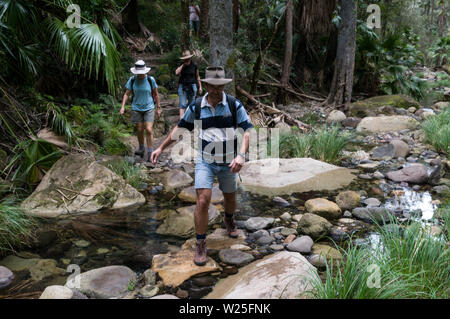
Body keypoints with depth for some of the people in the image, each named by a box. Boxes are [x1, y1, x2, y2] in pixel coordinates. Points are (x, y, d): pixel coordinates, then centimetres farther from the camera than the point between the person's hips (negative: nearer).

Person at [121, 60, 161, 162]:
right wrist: (123, 107, -12)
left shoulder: (151, 80, -9)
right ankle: (141, 148, 31)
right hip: (136, 108, 2)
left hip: (149, 108, -2)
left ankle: (150, 152, -2)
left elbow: (156, 94, 2)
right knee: (140, 130, 9)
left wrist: (158, 108, 6)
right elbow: (126, 94, 0)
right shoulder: (132, 80, -7)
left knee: (148, 130, -11)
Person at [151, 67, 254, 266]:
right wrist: (161, 148, 10)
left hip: (228, 161, 1)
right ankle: (200, 244, 2)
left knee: (230, 197, 19)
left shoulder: (234, 105, -7)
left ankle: (229, 220, 53)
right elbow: (180, 128, 10)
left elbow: (247, 130, -9)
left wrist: (241, 155, -24)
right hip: (205, 160, -1)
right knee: (203, 201, -13)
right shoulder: (196, 107, -3)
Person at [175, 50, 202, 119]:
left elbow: (197, 76, 10)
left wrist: (200, 87, 9)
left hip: (192, 86, 1)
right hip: (182, 86, -1)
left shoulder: (194, 65, 2)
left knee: (191, 104, 6)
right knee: (182, 105, -9)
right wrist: (183, 64, -12)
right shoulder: (181, 66, 1)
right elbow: (177, 73, -17)